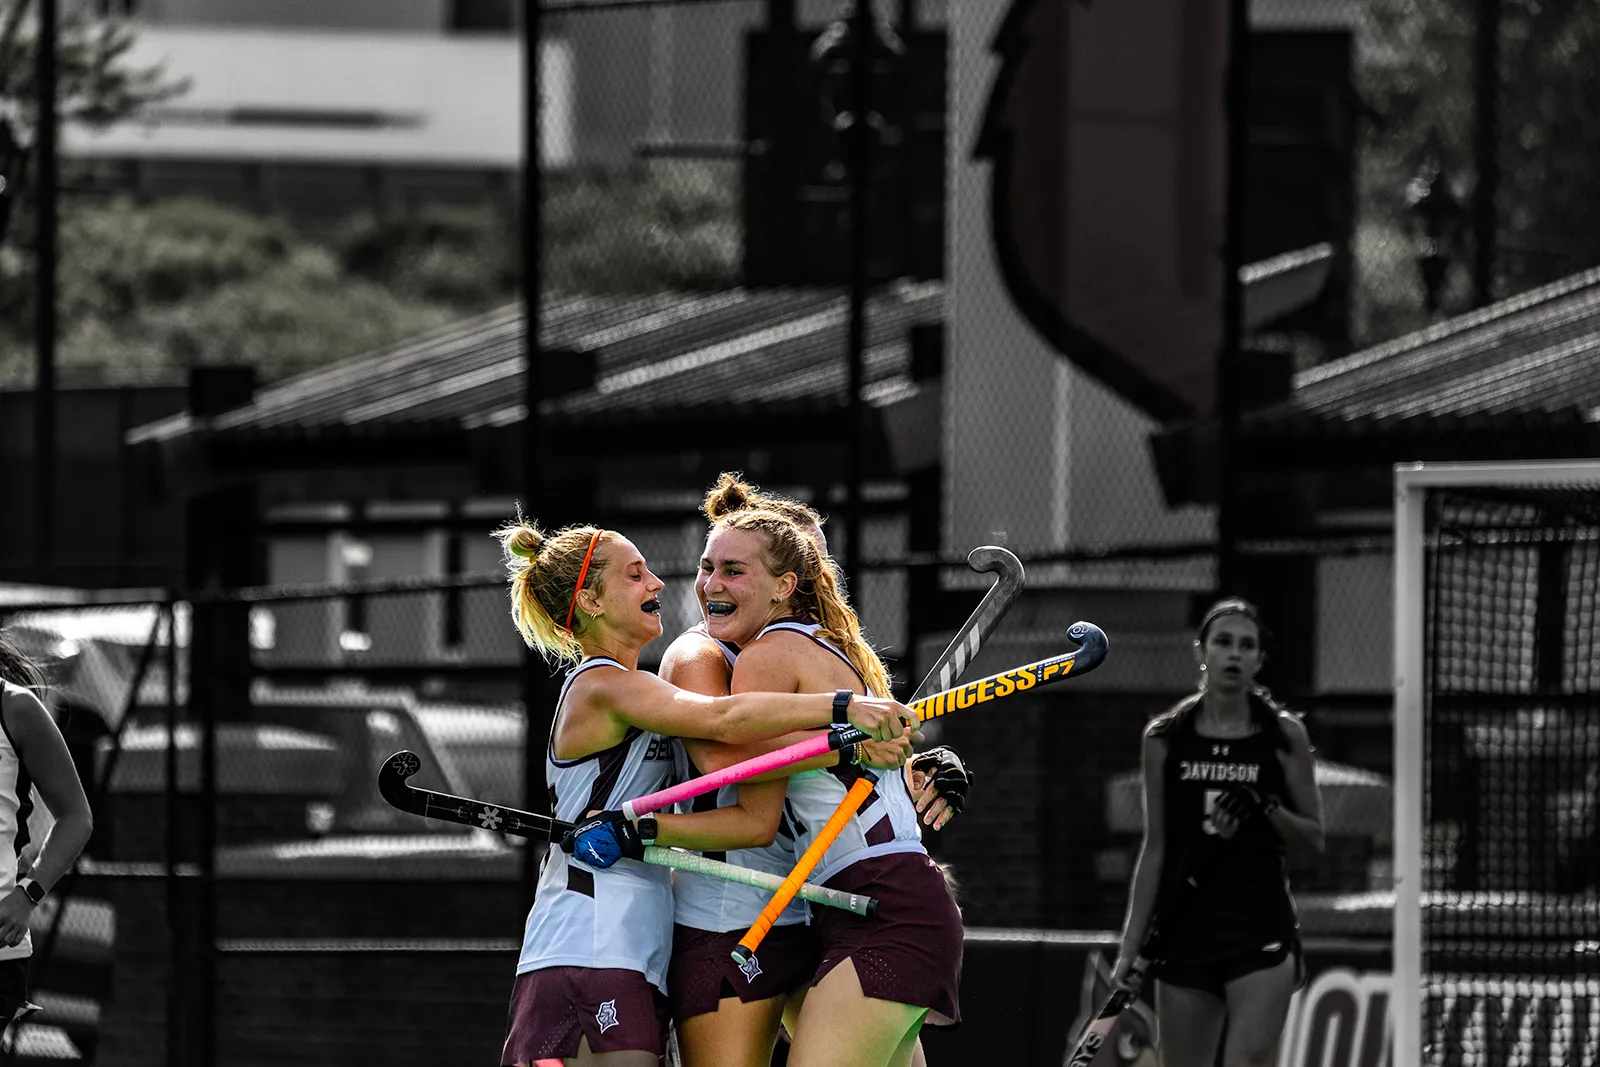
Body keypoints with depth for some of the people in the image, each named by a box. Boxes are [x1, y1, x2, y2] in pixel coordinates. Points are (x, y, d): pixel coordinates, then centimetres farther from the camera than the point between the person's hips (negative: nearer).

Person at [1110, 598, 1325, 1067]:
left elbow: (1314, 836, 6)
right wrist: (1130, 948, 4)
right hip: (1186, 933, 2)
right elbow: (1155, 848, 8)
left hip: (1261, 931, -2)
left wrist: (1267, 809, -14)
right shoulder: (1164, 738, 5)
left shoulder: (1284, 736, 1)